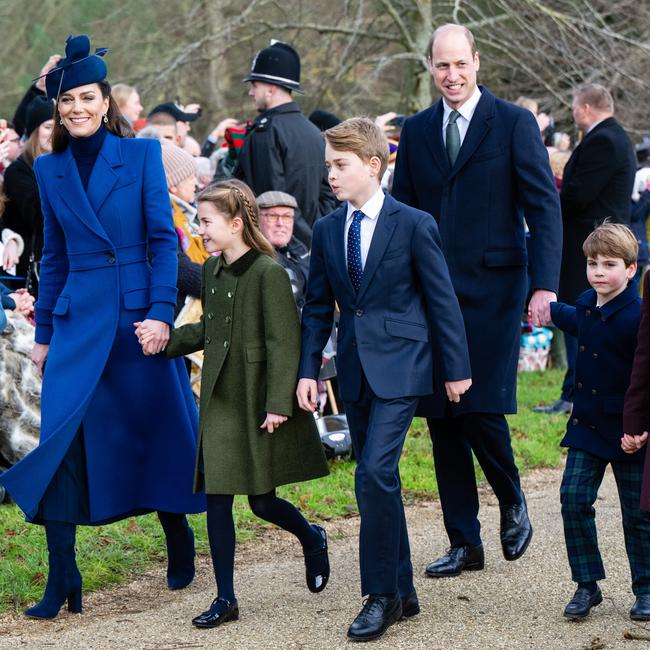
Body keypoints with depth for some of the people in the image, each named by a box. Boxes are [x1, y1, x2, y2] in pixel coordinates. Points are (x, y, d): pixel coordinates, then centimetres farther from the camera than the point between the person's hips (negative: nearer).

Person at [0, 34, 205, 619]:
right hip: (77, 320, 2)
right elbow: (54, 257, 14)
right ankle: (62, 581, -4)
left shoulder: (142, 154, 0)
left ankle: (180, 547, 31)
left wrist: (161, 312, -13)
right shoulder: (49, 170, 9)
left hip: (139, 313, -2)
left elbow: (164, 238, -4)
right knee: (61, 441, -8)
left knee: (160, 432, 8)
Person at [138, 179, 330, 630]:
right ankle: (225, 599, 9)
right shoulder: (212, 271, 8)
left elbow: (284, 342, -16)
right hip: (220, 402, 7)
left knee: (262, 500, 2)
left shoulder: (268, 273, -16)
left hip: (259, 404, -7)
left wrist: (278, 403, -19)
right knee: (217, 497, 3)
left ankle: (313, 538, 34)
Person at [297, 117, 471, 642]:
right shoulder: (327, 230, 8)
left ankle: (381, 594, -8)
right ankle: (402, 593, 19)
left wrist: (456, 369, -3)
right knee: (378, 480, 9)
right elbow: (318, 307, 13)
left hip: (400, 367, -6)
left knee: (376, 472, -17)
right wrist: (308, 370, 4)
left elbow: (442, 300, -3)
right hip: (354, 371, 6)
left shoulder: (414, 224, -6)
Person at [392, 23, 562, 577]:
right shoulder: (416, 132, 11)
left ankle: (513, 504, 19)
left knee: (481, 413, -10)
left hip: (492, 291, -4)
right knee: (443, 422, 4)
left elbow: (544, 207, -4)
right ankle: (465, 544, 14)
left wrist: (545, 285, -14)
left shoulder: (514, 123, -1)